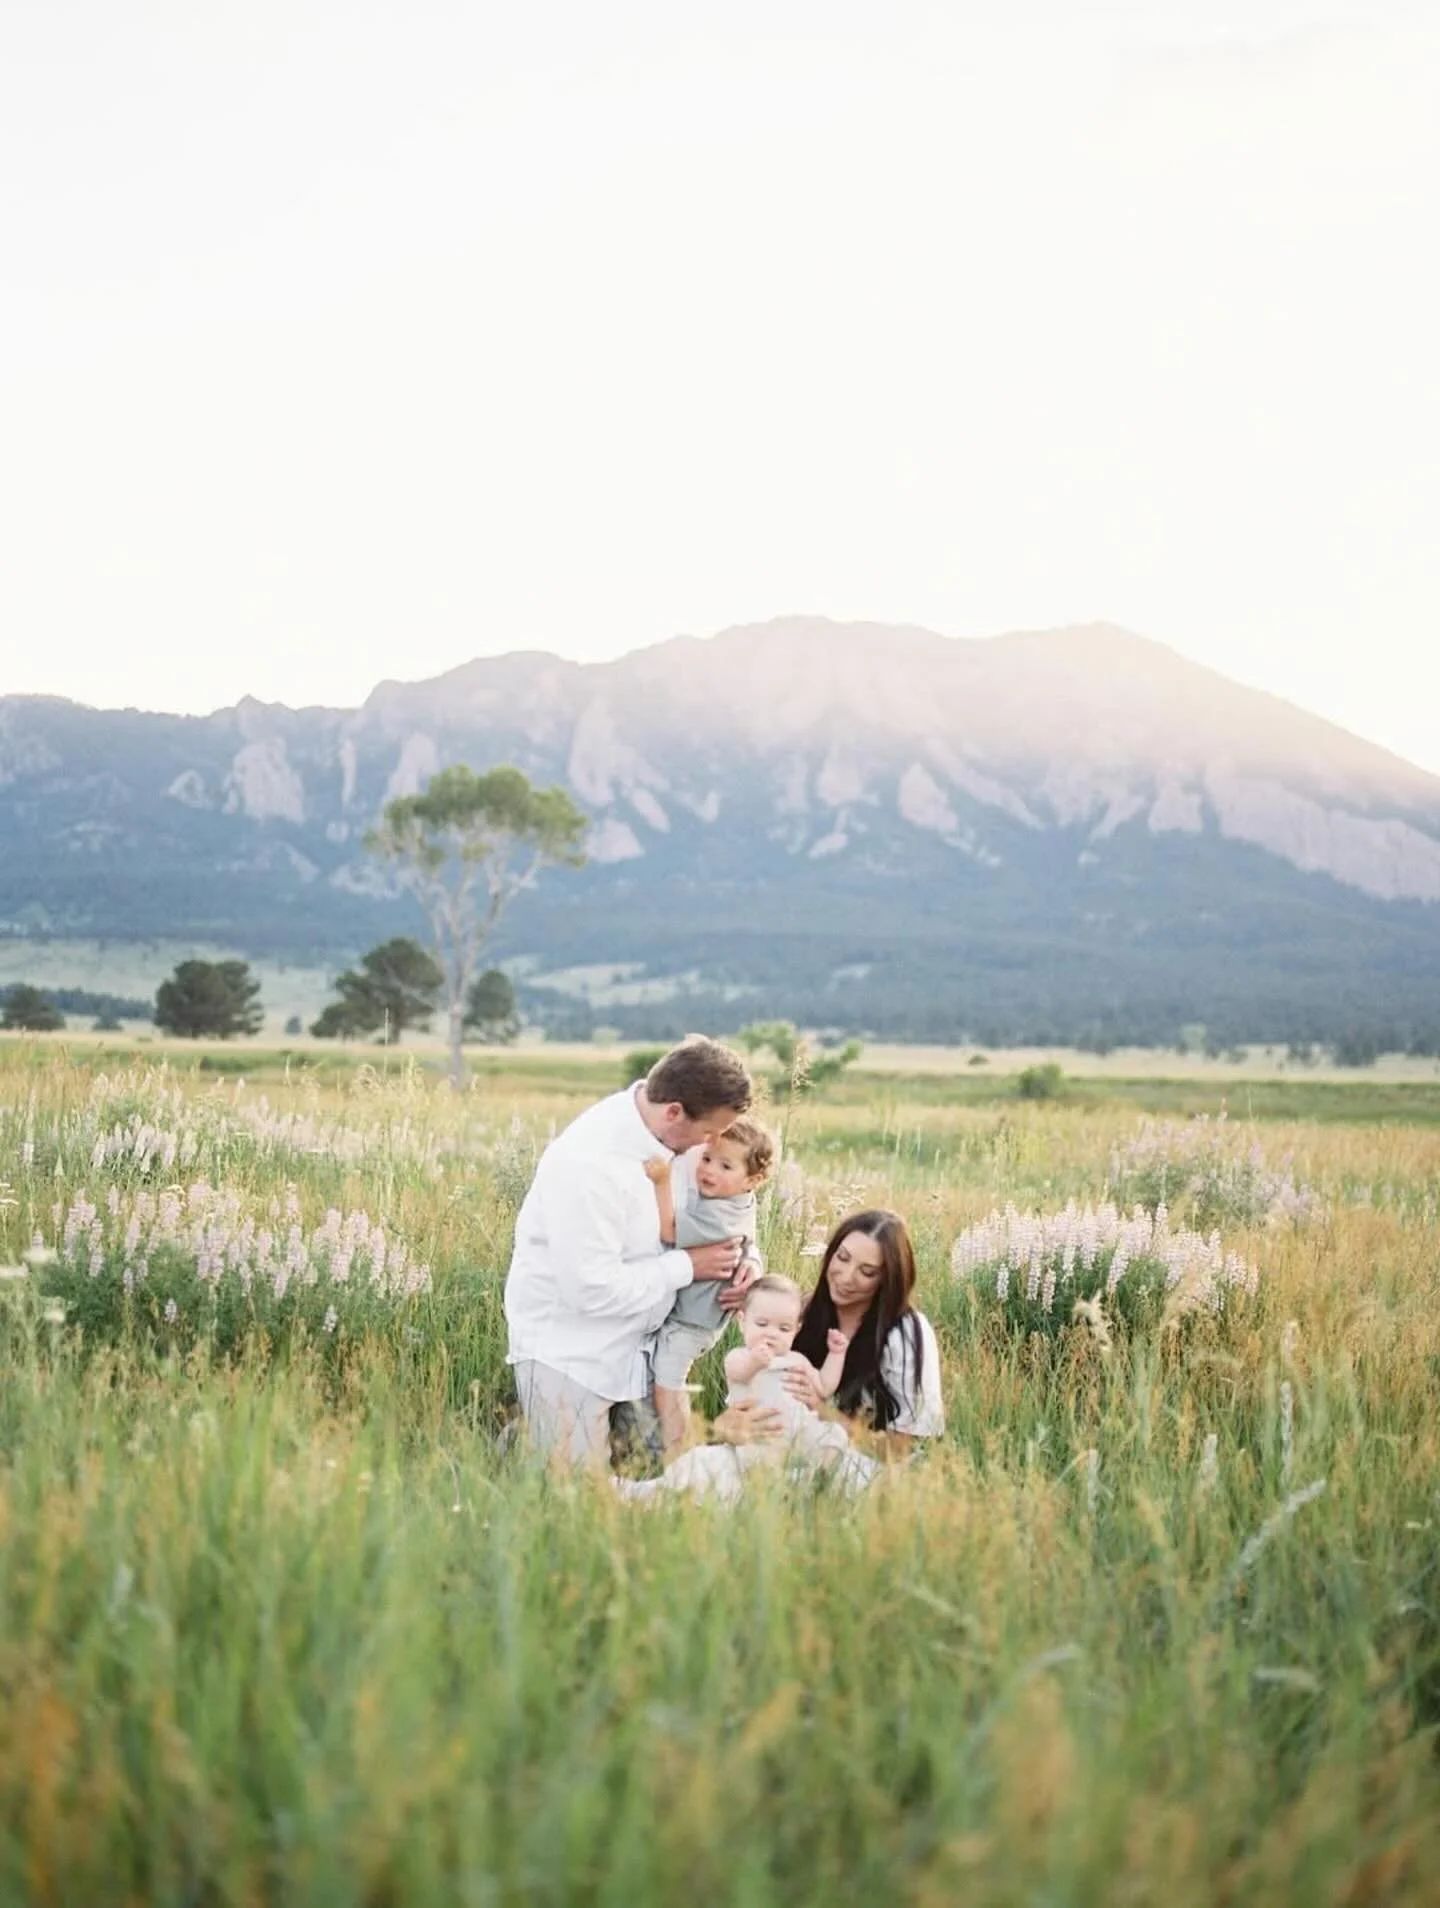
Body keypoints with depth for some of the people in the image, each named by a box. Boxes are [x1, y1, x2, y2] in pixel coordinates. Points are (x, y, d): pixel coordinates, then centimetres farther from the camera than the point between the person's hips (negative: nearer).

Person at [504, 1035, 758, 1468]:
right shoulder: (589, 1162, -30)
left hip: (635, 1344, 7)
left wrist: (744, 1256, -8)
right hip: (568, 1354, -7)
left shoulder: (680, 1139, -6)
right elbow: (593, 1290, -29)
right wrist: (688, 1266, -19)